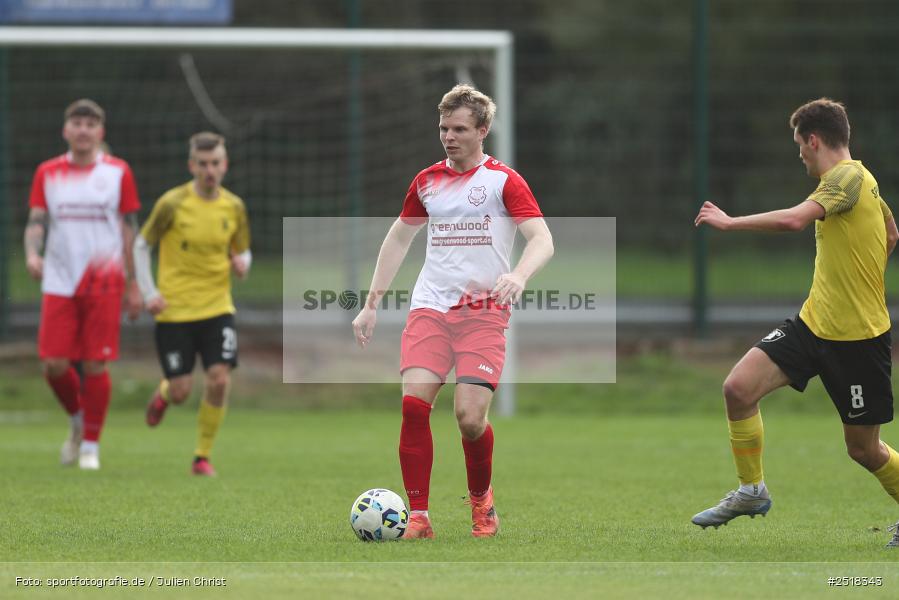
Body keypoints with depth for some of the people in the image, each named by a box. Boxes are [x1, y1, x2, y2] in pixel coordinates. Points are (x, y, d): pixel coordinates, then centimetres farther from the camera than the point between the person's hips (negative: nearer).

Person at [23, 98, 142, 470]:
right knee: (54, 364, -5)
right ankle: (77, 421, 24)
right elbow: (36, 220, 4)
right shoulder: (47, 173, 7)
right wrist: (32, 254, -18)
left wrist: (134, 286, 5)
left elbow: (129, 228, 7)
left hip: (103, 282, -1)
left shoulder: (117, 172, 4)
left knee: (95, 366, -4)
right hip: (59, 282, 1)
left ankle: (91, 445, 8)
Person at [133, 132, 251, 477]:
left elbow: (243, 252, 15)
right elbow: (141, 245, 2)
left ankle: (203, 457, 3)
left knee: (219, 380, -13)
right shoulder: (172, 204, -8)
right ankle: (164, 392, 37)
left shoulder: (233, 207, 2)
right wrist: (149, 292, -7)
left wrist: (242, 264, -10)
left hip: (217, 307, 2)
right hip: (174, 309, -2)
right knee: (181, 392, -3)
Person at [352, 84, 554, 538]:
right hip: (429, 308, 4)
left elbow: (542, 239, -10)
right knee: (414, 404, -15)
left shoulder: (503, 180, -1)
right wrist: (371, 305, 20)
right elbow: (398, 240, 25)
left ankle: (481, 500, 16)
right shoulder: (426, 182, 13)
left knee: (470, 417, -14)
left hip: (483, 310, -4)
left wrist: (520, 275, -31)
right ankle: (418, 518, -9)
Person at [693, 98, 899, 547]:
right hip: (813, 322, 8)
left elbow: (795, 219, -34)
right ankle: (751, 490, 8)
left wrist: (728, 222, -24)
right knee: (739, 387, -7)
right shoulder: (854, 180, 11)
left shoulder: (848, 177, -18)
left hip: (858, 336, -8)